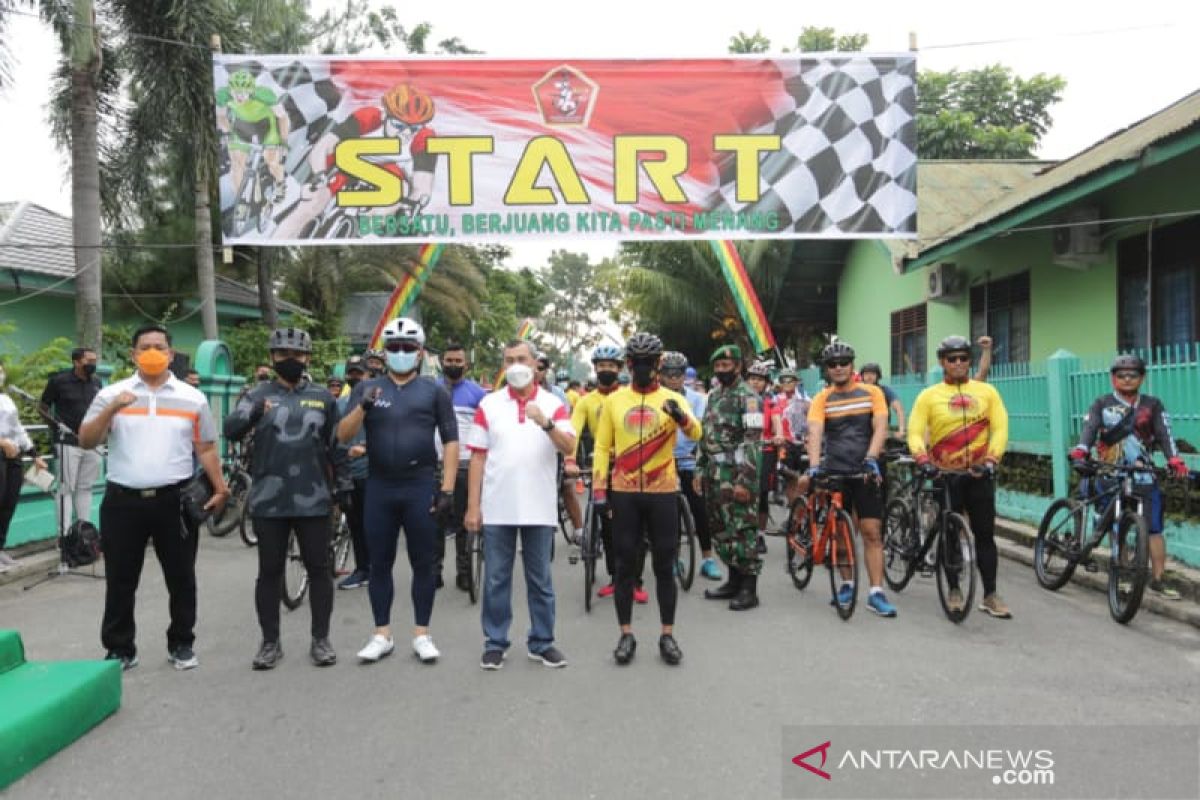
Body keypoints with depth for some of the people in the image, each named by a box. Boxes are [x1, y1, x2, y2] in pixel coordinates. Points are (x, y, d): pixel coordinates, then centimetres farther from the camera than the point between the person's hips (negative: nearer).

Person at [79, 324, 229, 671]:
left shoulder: (193, 398, 5)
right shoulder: (111, 394, 4)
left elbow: (206, 449, 8)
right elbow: (85, 442, -2)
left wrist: (220, 489, 0)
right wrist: (111, 410, -17)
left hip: (175, 500, 0)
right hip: (123, 501, 0)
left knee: (181, 578, 8)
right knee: (120, 580, 8)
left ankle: (182, 644, 22)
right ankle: (119, 649, 21)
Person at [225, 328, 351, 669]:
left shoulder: (322, 398, 8)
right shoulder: (258, 395, 3)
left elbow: (335, 445, 13)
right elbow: (230, 430, -11)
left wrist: (343, 484, 11)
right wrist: (251, 415, -31)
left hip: (314, 499, 1)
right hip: (269, 500, -1)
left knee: (318, 569, 6)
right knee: (270, 571, 8)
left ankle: (320, 639, 18)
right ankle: (270, 642, 20)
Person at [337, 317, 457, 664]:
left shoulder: (434, 391, 3)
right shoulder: (367, 388, 7)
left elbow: (451, 441, 1)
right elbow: (343, 436, -1)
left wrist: (447, 488, -7)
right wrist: (363, 407, -19)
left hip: (421, 488, -1)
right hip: (379, 488, 2)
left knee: (424, 564, 5)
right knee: (380, 564, 8)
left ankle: (422, 634, 16)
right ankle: (382, 635, 19)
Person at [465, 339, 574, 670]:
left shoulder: (554, 404, 3)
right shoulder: (488, 405, 4)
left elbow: (569, 447, -10)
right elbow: (478, 458, 3)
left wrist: (546, 423, -28)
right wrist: (472, 506, -2)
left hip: (539, 509, 0)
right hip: (496, 509, 0)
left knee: (540, 579, 10)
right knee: (496, 579, 7)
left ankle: (542, 642, 21)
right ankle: (495, 642, 19)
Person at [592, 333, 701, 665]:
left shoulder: (673, 399, 0)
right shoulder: (613, 401, 4)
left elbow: (695, 432, -19)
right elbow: (602, 447, 6)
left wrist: (680, 416, -41)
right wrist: (598, 490, -1)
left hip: (662, 493, -1)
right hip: (624, 494, 1)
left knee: (664, 566, 6)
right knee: (625, 565, 7)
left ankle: (667, 635, 18)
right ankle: (626, 634, 18)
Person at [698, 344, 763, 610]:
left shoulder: (747, 397, -8)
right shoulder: (714, 395, 17)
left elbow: (752, 441, -16)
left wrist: (745, 480, -21)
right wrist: (700, 470, 16)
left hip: (735, 473, -8)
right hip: (714, 473, 8)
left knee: (742, 528, -5)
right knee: (720, 528, 12)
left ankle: (749, 588, 3)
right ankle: (734, 580, 24)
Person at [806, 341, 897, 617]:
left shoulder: (872, 393, 2)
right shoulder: (821, 399, 0)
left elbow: (880, 428, -8)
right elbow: (815, 433, -13)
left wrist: (871, 458, -24)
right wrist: (814, 465, -29)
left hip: (866, 473, -1)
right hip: (835, 472, 1)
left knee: (872, 532, -4)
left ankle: (876, 593, -2)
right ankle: (847, 584, 25)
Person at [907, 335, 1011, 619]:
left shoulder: (986, 391, 6)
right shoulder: (929, 396, 1)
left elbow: (1000, 428, -1)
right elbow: (915, 433, -7)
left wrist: (991, 460, -15)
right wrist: (923, 460, -23)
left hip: (979, 473, 1)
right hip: (944, 475, -1)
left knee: (985, 534, 3)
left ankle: (990, 595, 11)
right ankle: (954, 591, 19)